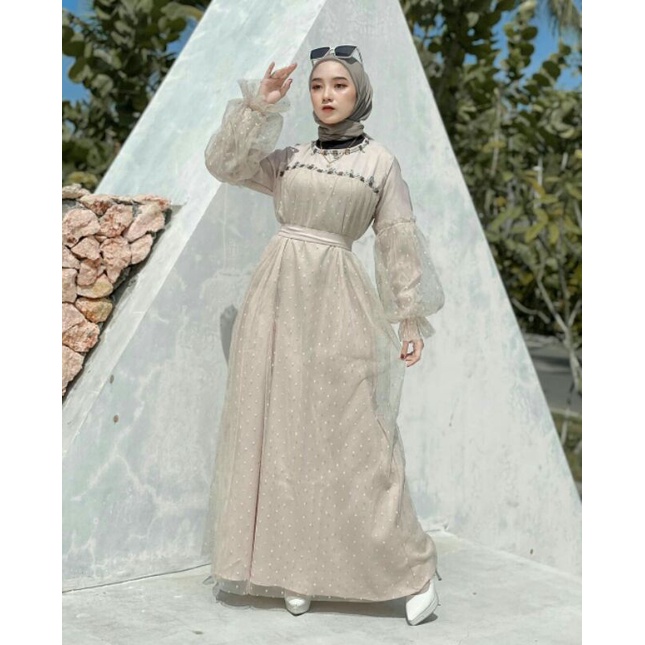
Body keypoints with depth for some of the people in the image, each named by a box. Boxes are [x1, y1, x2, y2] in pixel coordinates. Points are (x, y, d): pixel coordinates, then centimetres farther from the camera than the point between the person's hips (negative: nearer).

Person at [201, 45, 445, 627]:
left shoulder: (381, 163, 7)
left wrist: (412, 319, 0)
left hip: (337, 303, -4)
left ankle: (414, 568, 6)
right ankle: (298, 569, 12)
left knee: (352, 438, -6)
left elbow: (401, 245, 4)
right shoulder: (289, 160, 16)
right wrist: (258, 104, 1)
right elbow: (223, 163, 8)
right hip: (277, 296, 4)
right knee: (281, 433, 3)